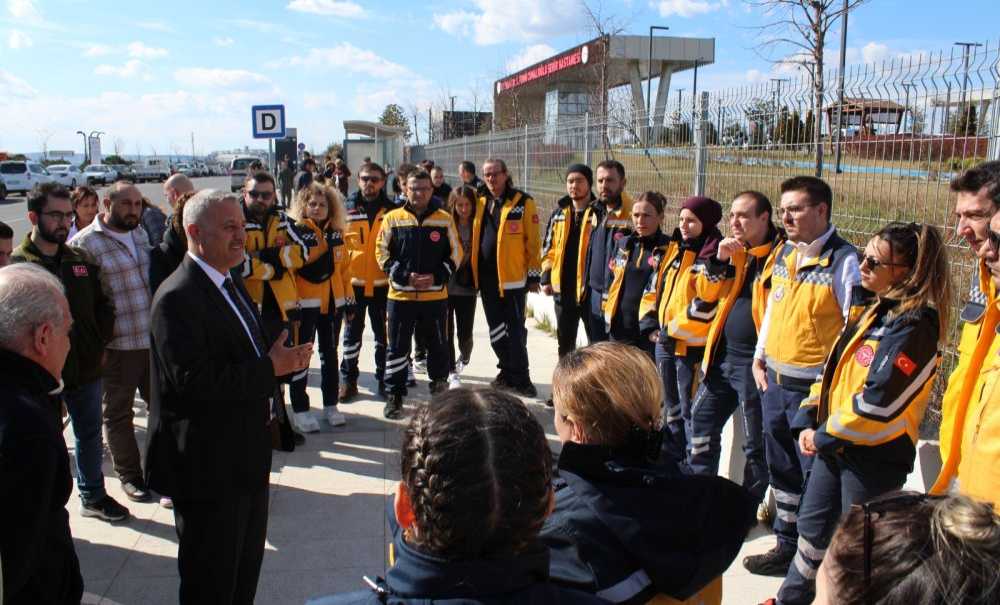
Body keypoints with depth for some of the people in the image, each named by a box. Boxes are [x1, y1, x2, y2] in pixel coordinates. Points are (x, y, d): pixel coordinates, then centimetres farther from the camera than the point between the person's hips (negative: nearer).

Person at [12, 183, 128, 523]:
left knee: (90, 435, 18)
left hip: (86, 368, 5)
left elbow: (102, 305, 11)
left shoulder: (82, 261, 5)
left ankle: (93, 496, 35)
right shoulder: (17, 265, -11)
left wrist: (100, 343, 0)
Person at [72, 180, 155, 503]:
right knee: (118, 414, 11)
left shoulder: (141, 234, 9)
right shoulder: (85, 243, -12)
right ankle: (129, 476, 27)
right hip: (115, 346, -6)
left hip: (154, 339, 6)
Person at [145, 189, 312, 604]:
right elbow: (192, 382, -29)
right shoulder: (178, 297, -21)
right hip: (207, 467, -9)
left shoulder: (232, 285, 11)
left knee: (246, 567, 23)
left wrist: (284, 359, -5)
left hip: (247, 457, 9)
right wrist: (270, 369, -23)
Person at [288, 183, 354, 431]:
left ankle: (330, 405, 25)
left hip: (333, 303, 5)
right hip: (306, 303, -5)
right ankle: (300, 410, 9)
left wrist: (349, 299, 10)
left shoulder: (336, 233, 9)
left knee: (330, 353, 14)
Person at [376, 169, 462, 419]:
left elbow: (455, 254, 5)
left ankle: (440, 391, 31)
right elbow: (382, 252, 1)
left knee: (437, 346, 14)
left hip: (436, 296, 1)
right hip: (401, 295, -1)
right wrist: (405, 276, -11)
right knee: (397, 348, 5)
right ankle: (395, 396, 16)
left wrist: (437, 277, -10)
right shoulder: (392, 218, 0)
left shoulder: (445, 220, 2)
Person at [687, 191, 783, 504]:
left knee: (756, 442, 7)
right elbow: (707, 292, 8)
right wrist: (720, 261, -8)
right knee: (702, 420, 17)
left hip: (755, 361, -7)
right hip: (724, 355, 8)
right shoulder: (735, 250, 10)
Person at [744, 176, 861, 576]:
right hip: (774, 381, 8)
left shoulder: (843, 260, -14)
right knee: (782, 468, 19)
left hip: (814, 388, -8)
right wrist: (760, 358, 15)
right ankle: (787, 546, 35)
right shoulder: (784, 253, 9)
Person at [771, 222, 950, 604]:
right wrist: (808, 421, 4)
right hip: (835, 444, 9)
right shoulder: (874, 309, 10)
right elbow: (832, 368, 13)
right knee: (813, 525, 21)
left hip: (874, 457, -9)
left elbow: (880, 401, -24)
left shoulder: (914, 327, -19)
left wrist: (827, 436, -14)